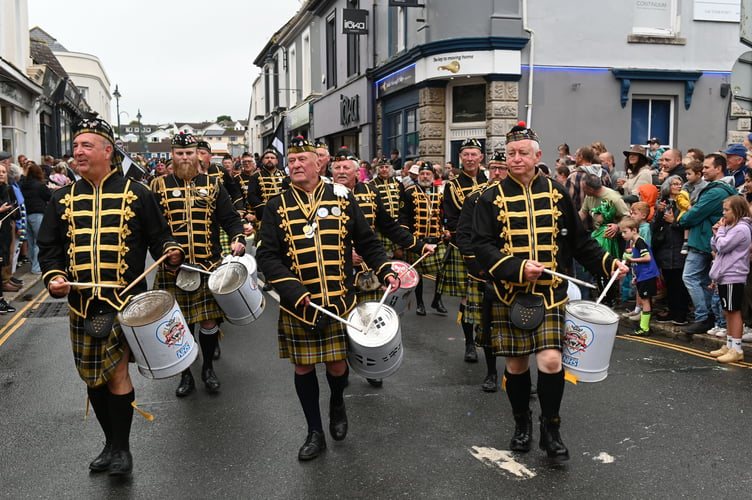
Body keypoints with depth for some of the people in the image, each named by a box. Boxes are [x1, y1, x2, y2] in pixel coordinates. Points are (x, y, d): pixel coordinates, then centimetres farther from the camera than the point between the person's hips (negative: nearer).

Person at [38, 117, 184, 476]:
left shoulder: (136, 194, -1)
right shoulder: (63, 199, 9)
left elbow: (158, 236, 1)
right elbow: (49, 246, 11)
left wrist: (170, 253, -20)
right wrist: (53, 275, -7)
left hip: (125, 299, -4)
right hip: (82, 304, 5)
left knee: (116, 371, -7)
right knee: (93, 377, 12)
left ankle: (122, 448, 11)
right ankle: (111, 444, 30)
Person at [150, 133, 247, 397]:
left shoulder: (212, 184, 8)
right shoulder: (159, 186, 5)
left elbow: (230, 218, 8)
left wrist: (238, 239, -11)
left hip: (209, 266, 1)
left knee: (209, 321, 5)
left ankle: (208, 369, 27)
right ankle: (185, 375, 23)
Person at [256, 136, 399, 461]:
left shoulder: (342, 199, 3)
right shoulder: (277, 207, 1)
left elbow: (367, 242, 9)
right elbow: (267, 255, -6)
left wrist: (386, 272, -5)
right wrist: (294, 293, -18)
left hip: (340, 303, 0)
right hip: (297, 307, 0)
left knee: (337, 365, 6)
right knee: (303, 368, 8)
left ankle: (337, 403, 41)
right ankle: (315, 434, 25)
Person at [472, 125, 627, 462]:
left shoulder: (557, 193, 5)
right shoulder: (492, 197, -1)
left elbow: (579, 240, 12)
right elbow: (481, 245, -8)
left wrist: (609, 263, 0)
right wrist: (517, 268, -20)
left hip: (550, 292, 0)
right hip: (509, 294, 0)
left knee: (550, 360, -11)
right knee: (516, 363, 8)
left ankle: (551, 429, 9)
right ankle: (522, 423, 31)